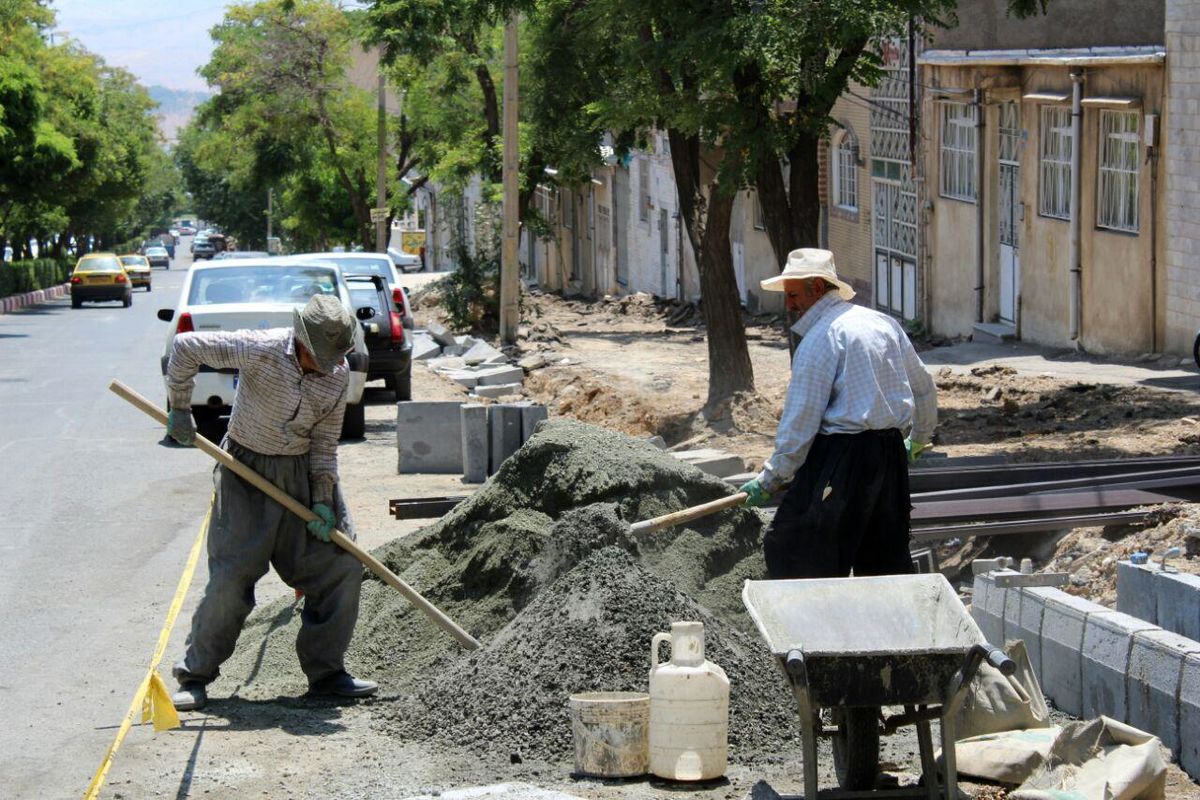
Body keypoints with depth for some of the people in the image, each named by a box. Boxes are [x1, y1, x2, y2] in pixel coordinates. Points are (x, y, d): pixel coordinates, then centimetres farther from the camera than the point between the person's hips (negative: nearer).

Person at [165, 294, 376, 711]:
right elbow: (186, 347, -16)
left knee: (340, 563, 0)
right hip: (247, 471, -5)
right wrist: (179, 411, -12)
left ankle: (326, 671, 13)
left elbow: (324, 440, 0)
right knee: (232, 575, -9)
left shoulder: (339, 374, -7)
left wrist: (323, 499, -8)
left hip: (303, 473, 5)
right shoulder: (261, 350, -21)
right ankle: (195, 676, 4)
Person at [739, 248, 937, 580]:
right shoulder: (884, 323, 13)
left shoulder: (819, 338, -10)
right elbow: (924, 389, 23)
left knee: (789, 553, -4)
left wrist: (770, 480, -4)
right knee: (885, 560, 14)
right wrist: (918, 440, 40)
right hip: (891, 453, 8)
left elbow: (800, 421, -13)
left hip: (840, 455, -8)